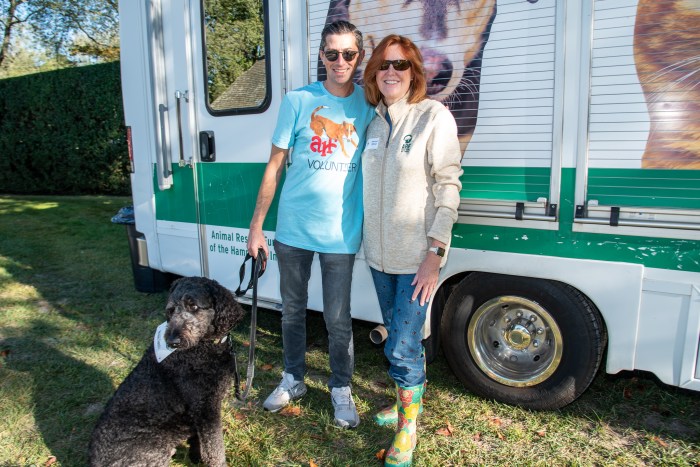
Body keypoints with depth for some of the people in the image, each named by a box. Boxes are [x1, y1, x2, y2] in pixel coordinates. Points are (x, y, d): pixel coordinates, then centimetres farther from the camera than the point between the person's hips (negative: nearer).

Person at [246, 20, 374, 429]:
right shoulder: (298, 101, -2)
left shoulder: (369, 105, 1)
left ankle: (342, 389, 30)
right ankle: (293, 379, 37)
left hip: (340, 234, -1)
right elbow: (275, 165, 0)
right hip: (293, 229, 1)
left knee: (338, 318, 7)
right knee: (293, 308, 15)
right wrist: (257, 225, -1)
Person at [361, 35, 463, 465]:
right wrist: (371, 241, 10)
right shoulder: (376, 121, 8)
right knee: (400, 335, 19)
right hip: (379, 253, 6)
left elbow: (448, 187, -13)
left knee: (402, 346, -3)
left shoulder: (434, 116, -10)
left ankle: (408, 426, 20)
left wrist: (434, 254, -17)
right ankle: (409, 400, 41)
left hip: (417, 255, -6)